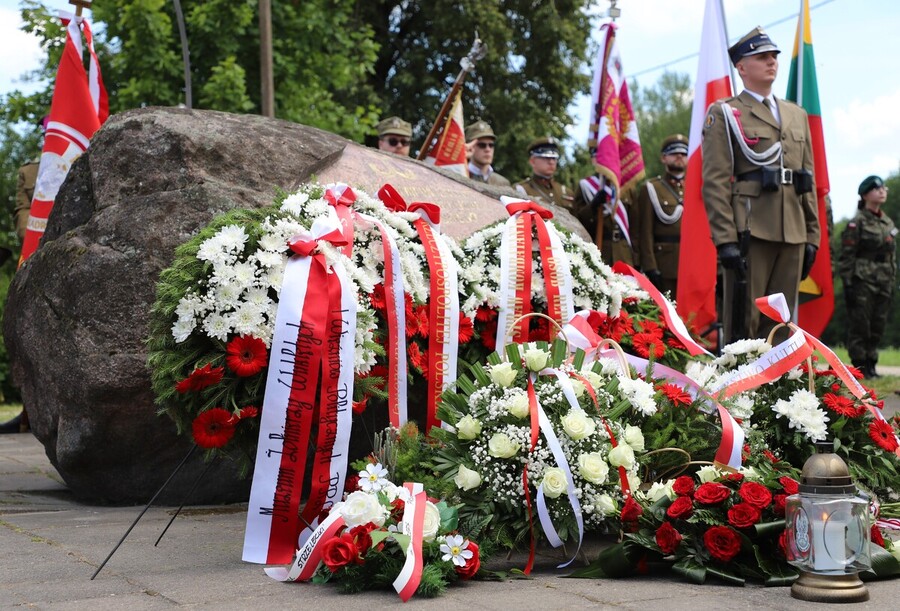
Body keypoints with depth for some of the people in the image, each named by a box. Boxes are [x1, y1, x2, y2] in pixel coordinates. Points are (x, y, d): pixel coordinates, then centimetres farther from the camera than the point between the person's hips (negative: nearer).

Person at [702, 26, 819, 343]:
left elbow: (808, 180, 20)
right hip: (750, 231, -6)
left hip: (793, 234, 6)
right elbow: (715, 182, -7)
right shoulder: (724, 114, 2)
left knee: (780, 325, 8)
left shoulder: (797, 115, 21)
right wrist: (726, 240, -15)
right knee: (743, 322, -5)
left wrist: (812, 235, 12)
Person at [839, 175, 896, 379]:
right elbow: (847, 256, -9)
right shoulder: (857, 223, -5)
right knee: (860, 325, -4)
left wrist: (892, 282, 14)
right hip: (863, 283, -6)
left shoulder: (888, 223, 15)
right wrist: (848, 284, -14)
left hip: (883, 285, 6)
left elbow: (893, 256, 19)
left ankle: (871, 365, 14)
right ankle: (860, 367, 2)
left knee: (878, 326, 7)